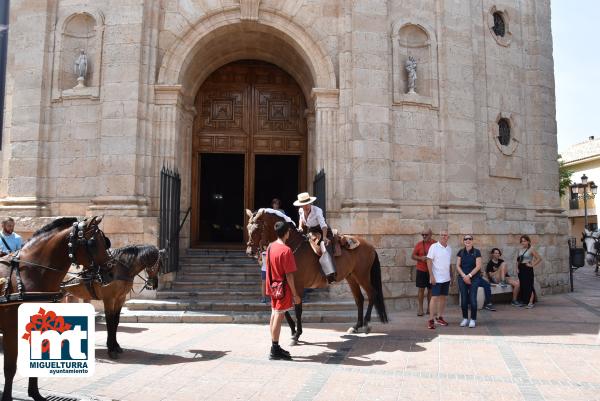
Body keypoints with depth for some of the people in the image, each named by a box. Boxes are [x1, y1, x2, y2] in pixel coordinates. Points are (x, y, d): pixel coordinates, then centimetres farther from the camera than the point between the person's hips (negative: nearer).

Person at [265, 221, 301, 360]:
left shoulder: (270, 247, 4)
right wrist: (295, 294, -14)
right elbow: (289, 275, -19)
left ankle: (275, 347, 23)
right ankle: (275, 351, 4)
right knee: (279, 317, -2)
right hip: (283, 288, -8)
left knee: (274, 315, 14)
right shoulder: (286, 250, -20)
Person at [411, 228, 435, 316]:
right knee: (421, 289, 1)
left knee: (431, 289, 8)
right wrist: (421, 258, -16)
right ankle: (420, 309, 8)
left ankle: (429, 308, 20)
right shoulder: (419, 244, -1)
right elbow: (412, 256, 2)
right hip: (421, 270, -1)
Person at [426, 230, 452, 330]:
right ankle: (431, 320, -5)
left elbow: (450, 263, 17)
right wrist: (431, 276, -16)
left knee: (443, 297, 10)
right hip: (436, 278, -6)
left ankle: (440, 318, 20)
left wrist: (451, 275, 14)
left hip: (446, 278, 6)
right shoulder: (434, 247, -8)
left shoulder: (449, 248, 10)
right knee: (434, 298, -7)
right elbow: (429, 262, -11)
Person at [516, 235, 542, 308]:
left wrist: (532, 265, -14)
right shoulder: (521, 250, 13)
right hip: (521, 269, 6)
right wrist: (517, 267, 10)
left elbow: (539, 259, -13)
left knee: (529, 286, -7)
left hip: (528, 269, -6)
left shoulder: (531, 250, -6)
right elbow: (518, 260, 24)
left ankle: (530, 303, -6)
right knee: (522, 285, 9)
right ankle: (523, 301, 20)